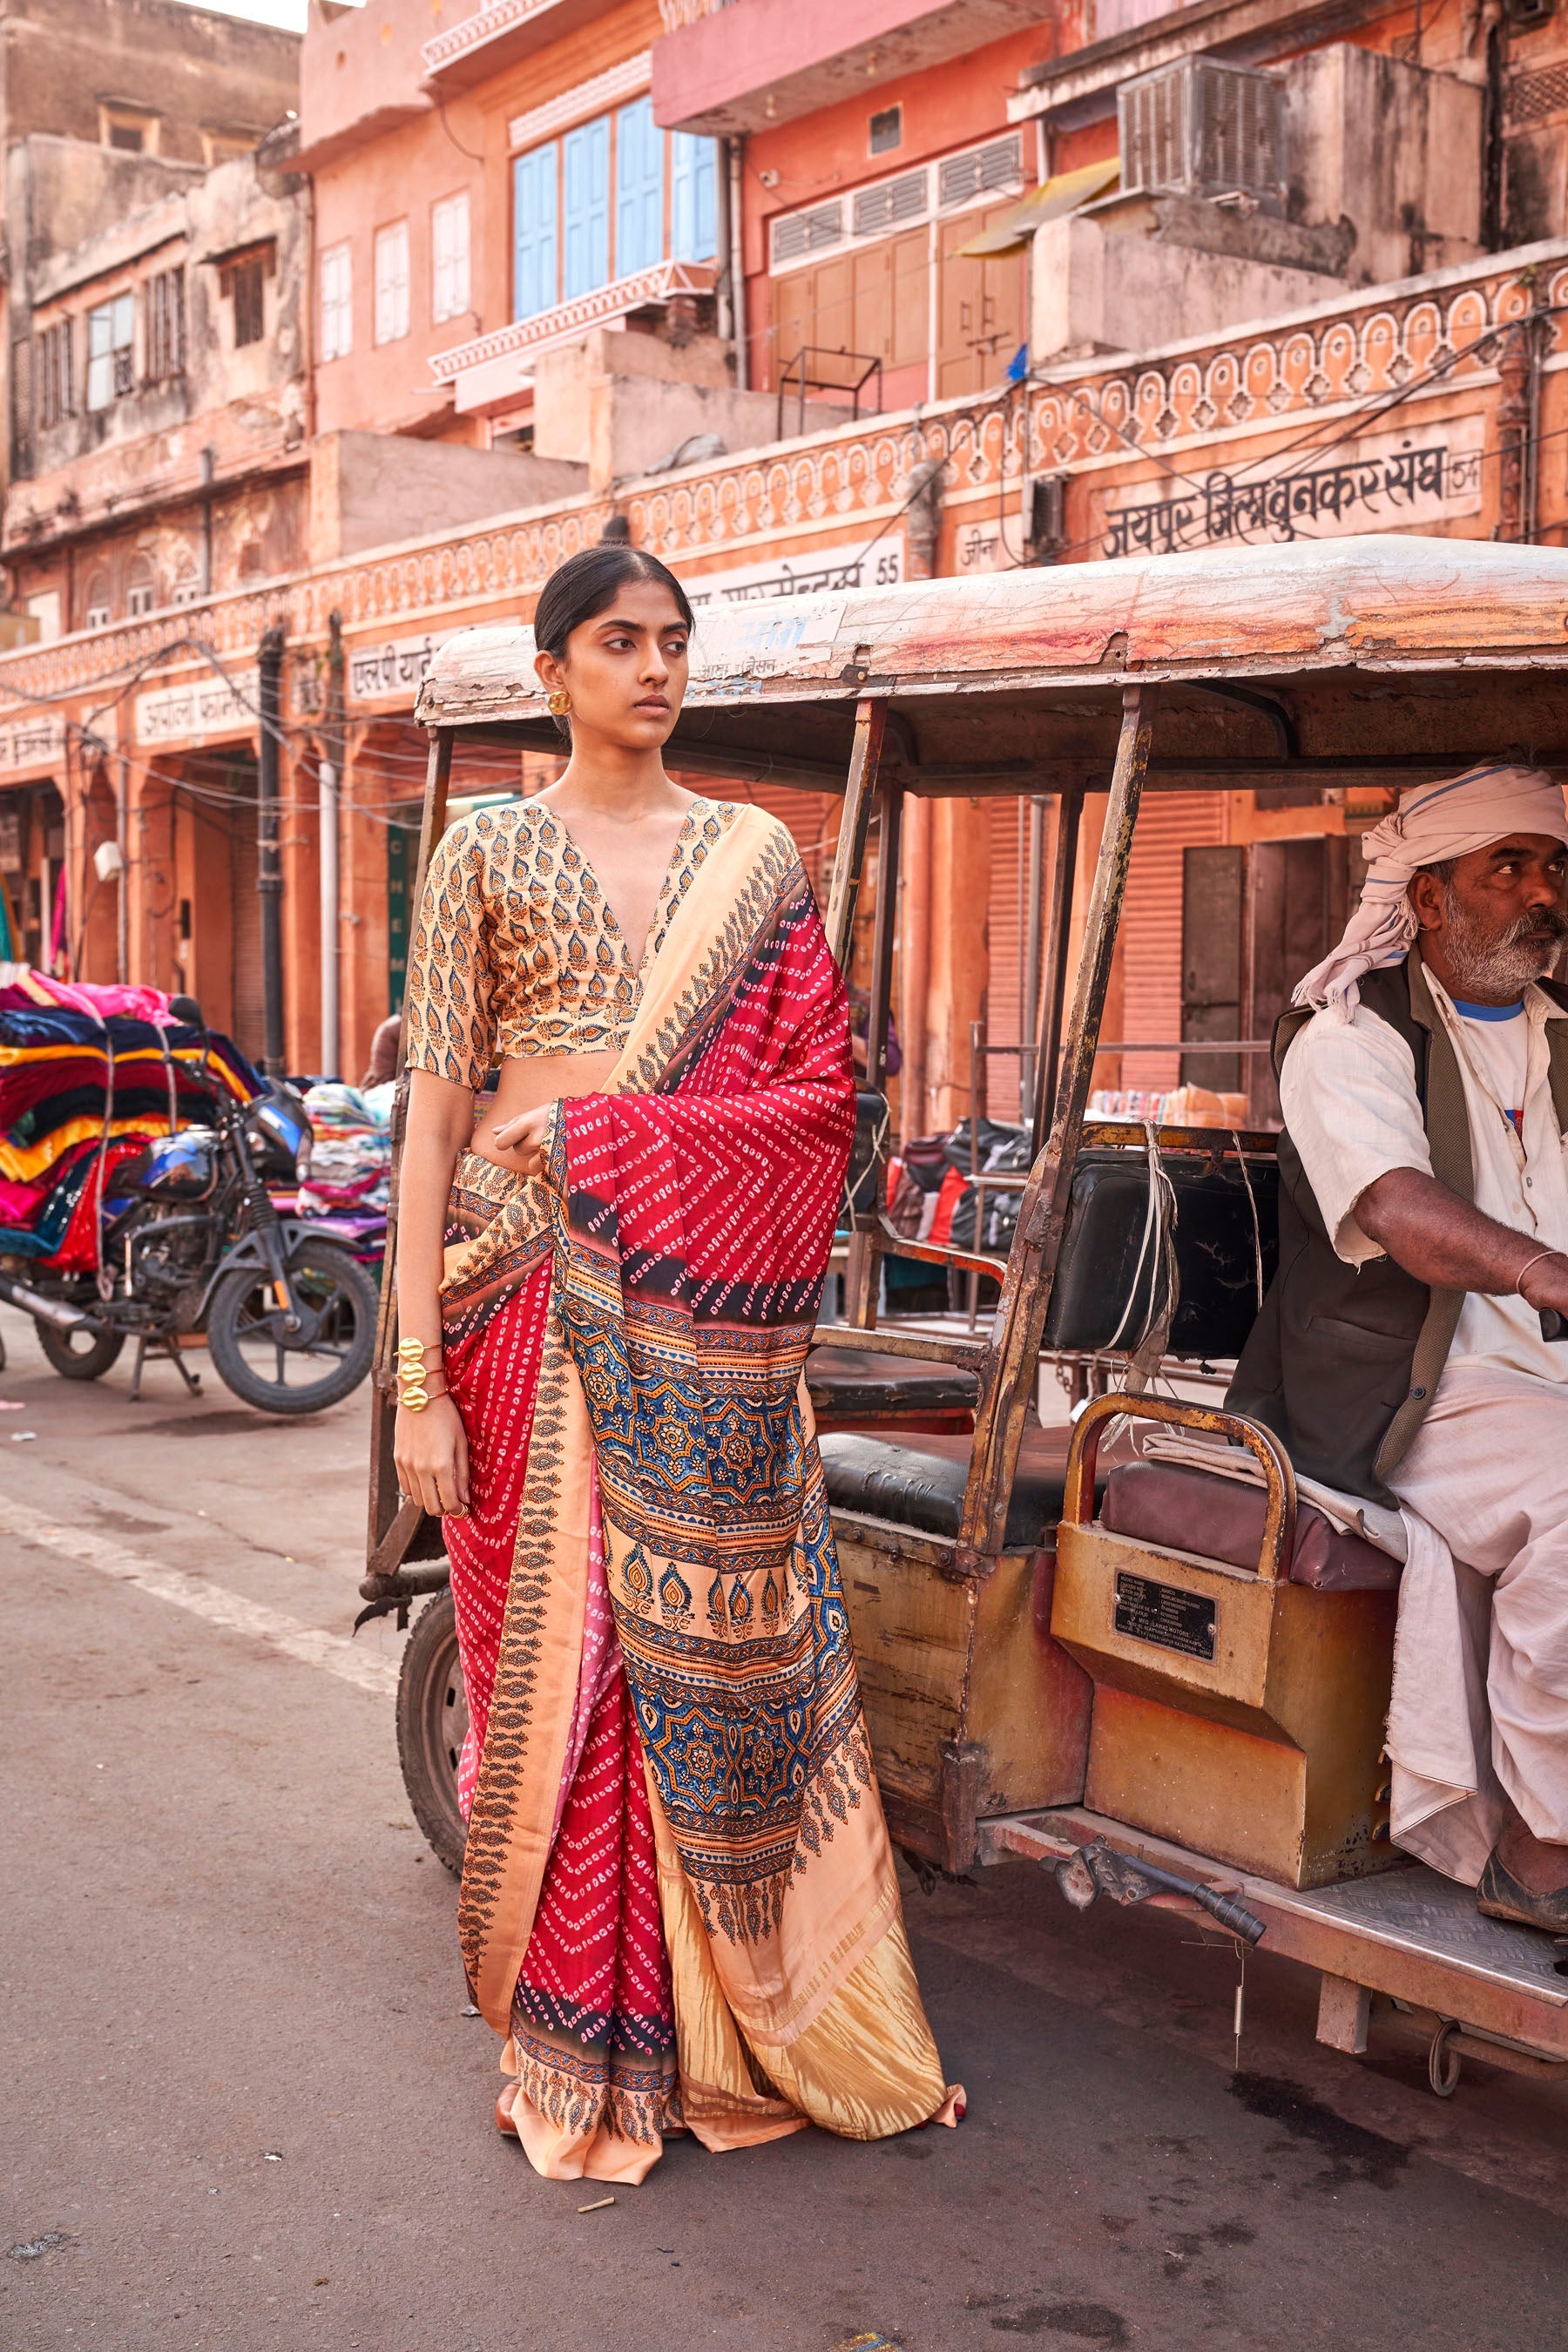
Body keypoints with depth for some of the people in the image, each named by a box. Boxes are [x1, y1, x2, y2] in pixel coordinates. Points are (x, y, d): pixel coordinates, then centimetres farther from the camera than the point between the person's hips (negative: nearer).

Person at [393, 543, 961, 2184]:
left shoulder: (756, 857, 10)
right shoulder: (489, 851, 4)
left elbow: (816, 1095, 3)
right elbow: (436, 1114, -1)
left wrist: (590, 1126, -10)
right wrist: (419, 1377, -8)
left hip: (701, 1308, 2)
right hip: (531, 1293, -1)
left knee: (720, 1644, 4)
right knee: (553, 1653, 3)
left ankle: (753, 2017, 20)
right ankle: (573, 2048, 19)